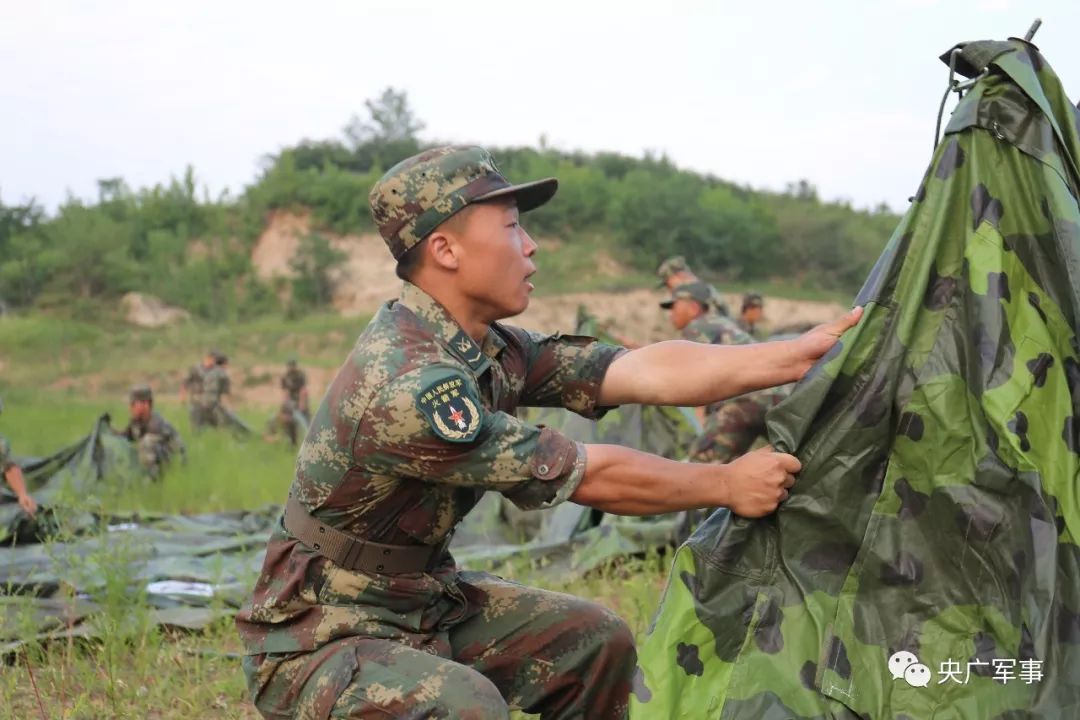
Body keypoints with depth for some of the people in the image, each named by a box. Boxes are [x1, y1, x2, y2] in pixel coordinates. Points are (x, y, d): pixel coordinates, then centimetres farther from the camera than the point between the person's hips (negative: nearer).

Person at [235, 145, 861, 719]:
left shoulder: (491, 350, -2)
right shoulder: (407, 382, -30)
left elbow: (644, 373, -8)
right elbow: (589, 476, -24)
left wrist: (801, 353, -12)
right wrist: (728, 485, -14)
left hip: (425, 604, 9)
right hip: (319, 641, -9)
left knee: (594, 639, 7)